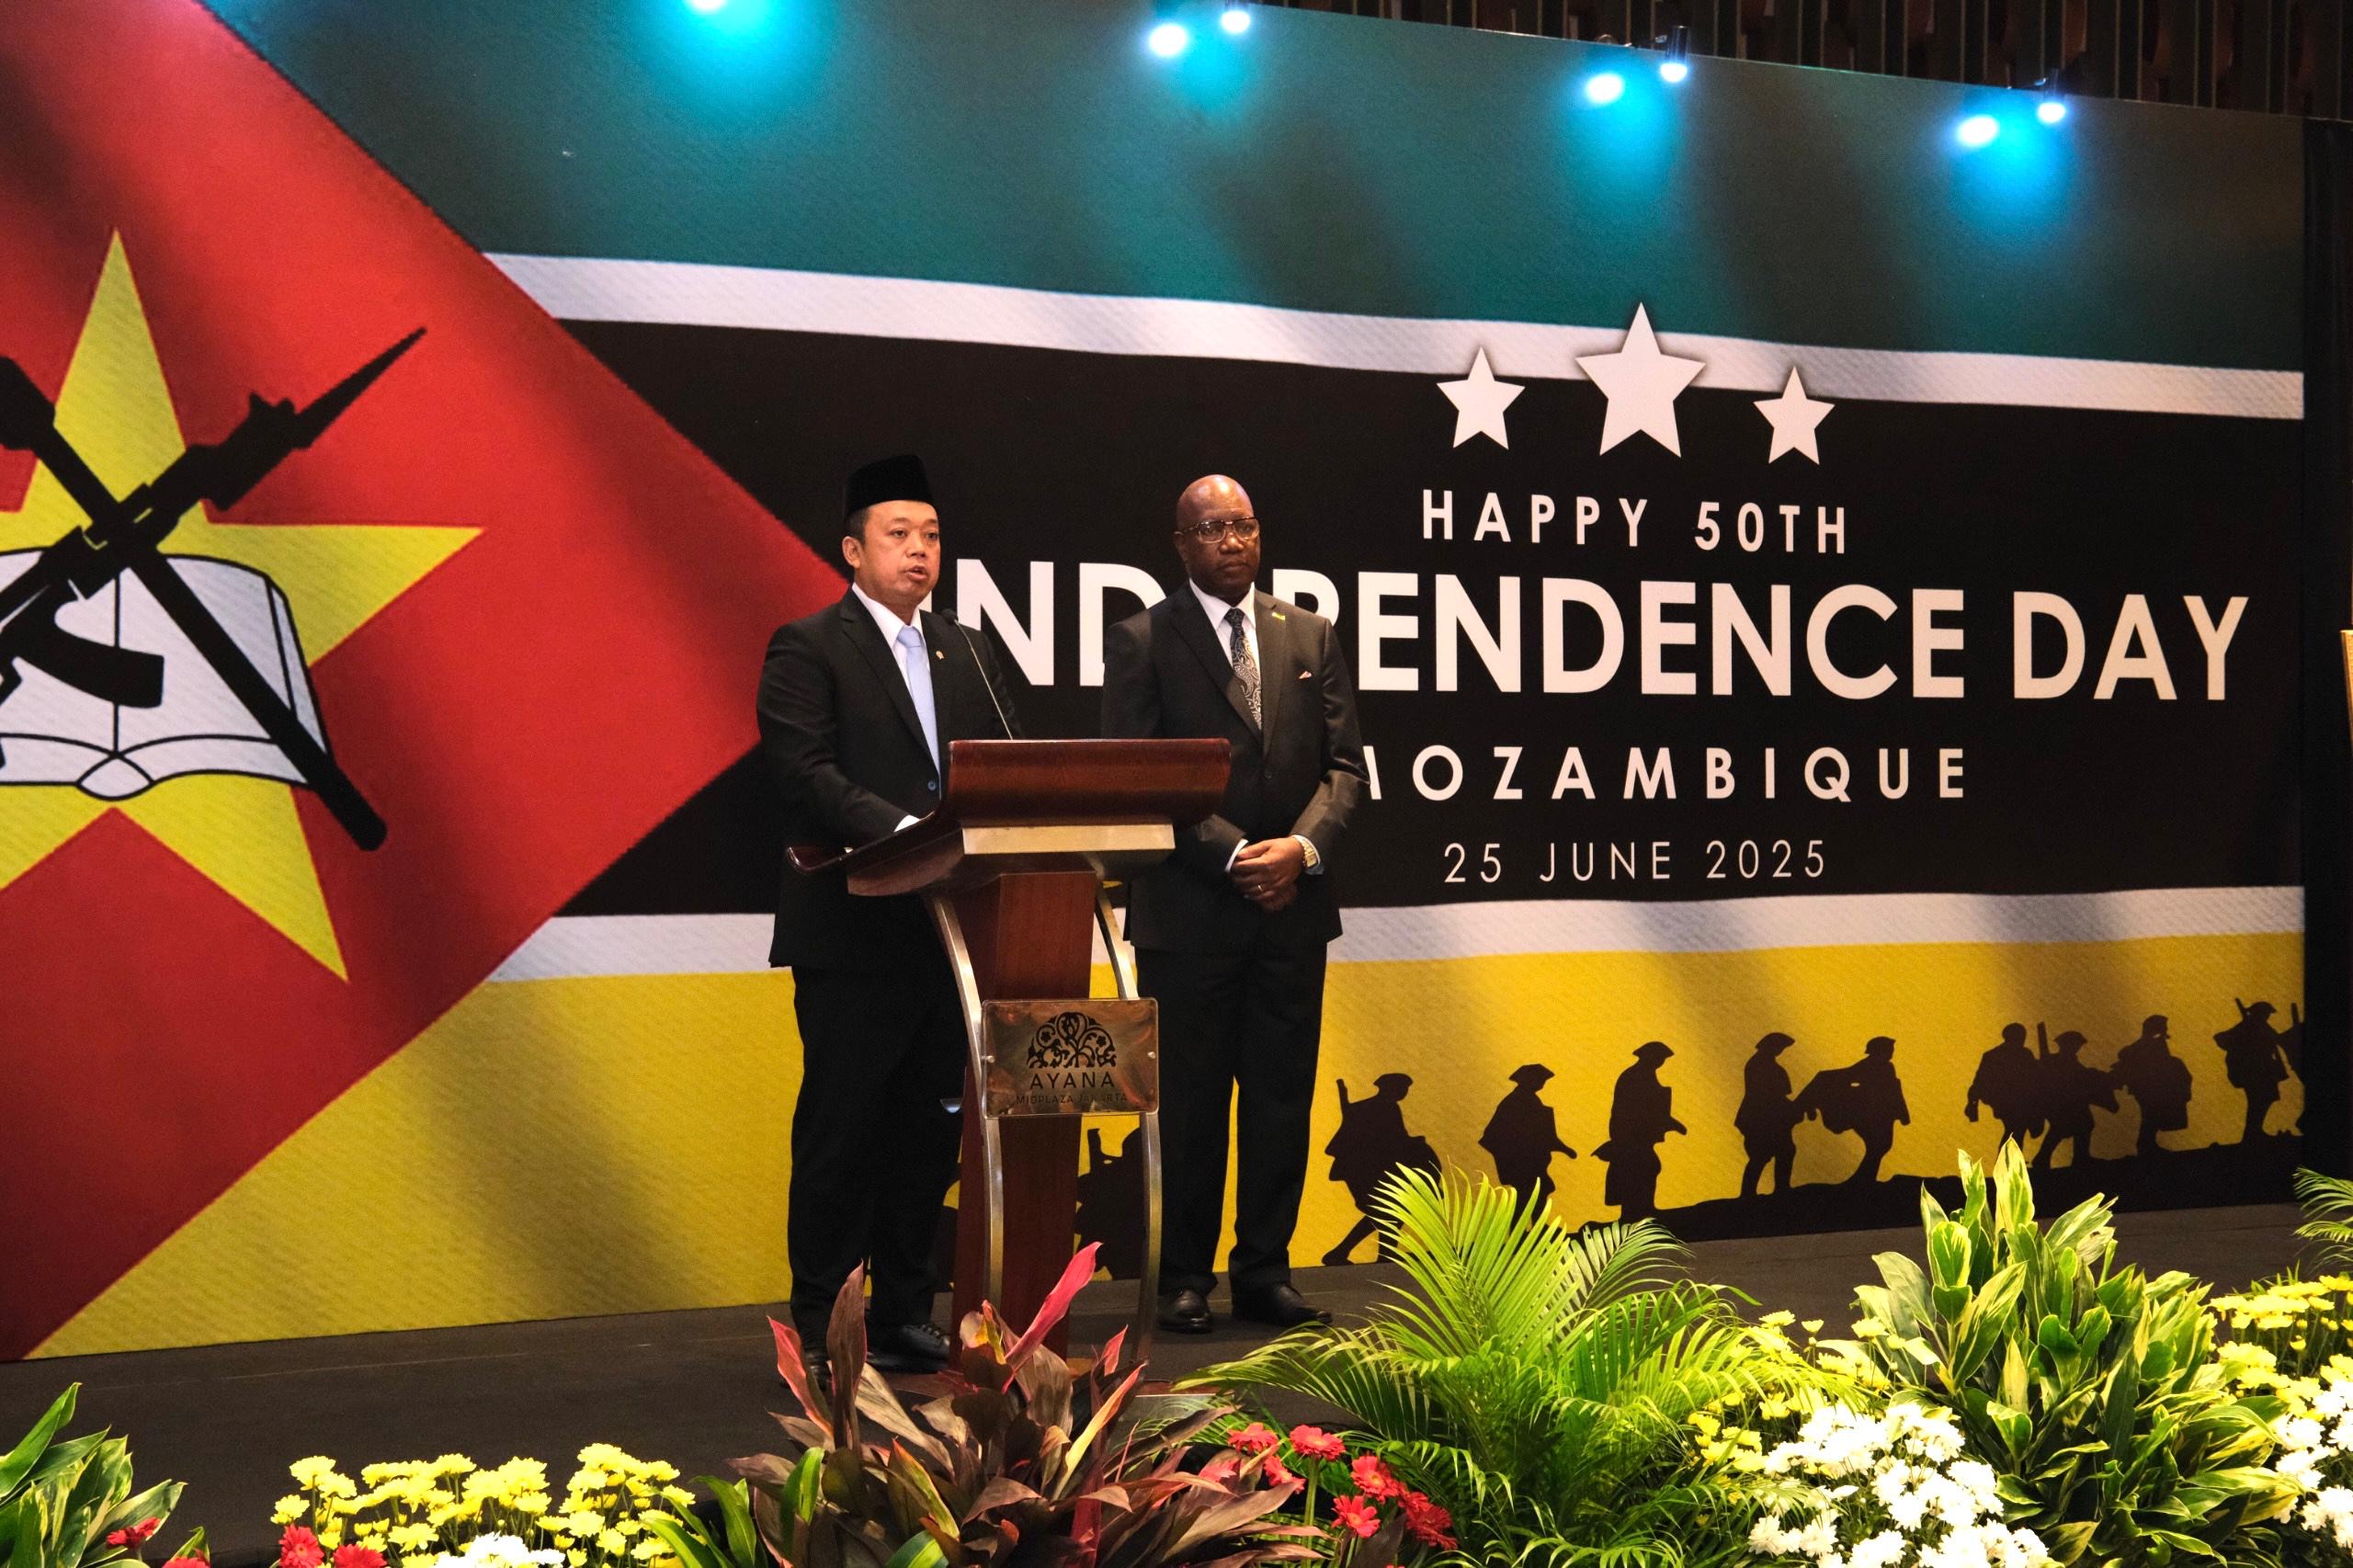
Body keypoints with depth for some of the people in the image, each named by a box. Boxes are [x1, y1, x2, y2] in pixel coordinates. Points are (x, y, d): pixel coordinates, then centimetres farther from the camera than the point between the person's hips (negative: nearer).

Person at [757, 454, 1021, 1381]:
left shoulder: (964, 654, 18)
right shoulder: (808, 649, -2)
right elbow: (807, 772, -15)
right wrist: (902, 830, -26)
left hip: (948, 930, 6)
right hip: (853, 931, -6)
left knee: (928, 1129, 9)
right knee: (840, 1129, -1)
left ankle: (905, 1313, 18)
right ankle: (822, 1323, 8)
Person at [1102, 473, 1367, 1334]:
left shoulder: (1310, 636, 12)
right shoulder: (1142, 642, 0)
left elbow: (1343, 764, 8)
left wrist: (1303, 846, -10)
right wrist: (1232, 854, -14)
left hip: (1292, 903, 4)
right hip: (1190, 908, -3)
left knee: (1282, 1096, 6)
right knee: (1190, 1101, 2)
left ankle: (1265, 1271, 15)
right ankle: (1185, 1278, 11)